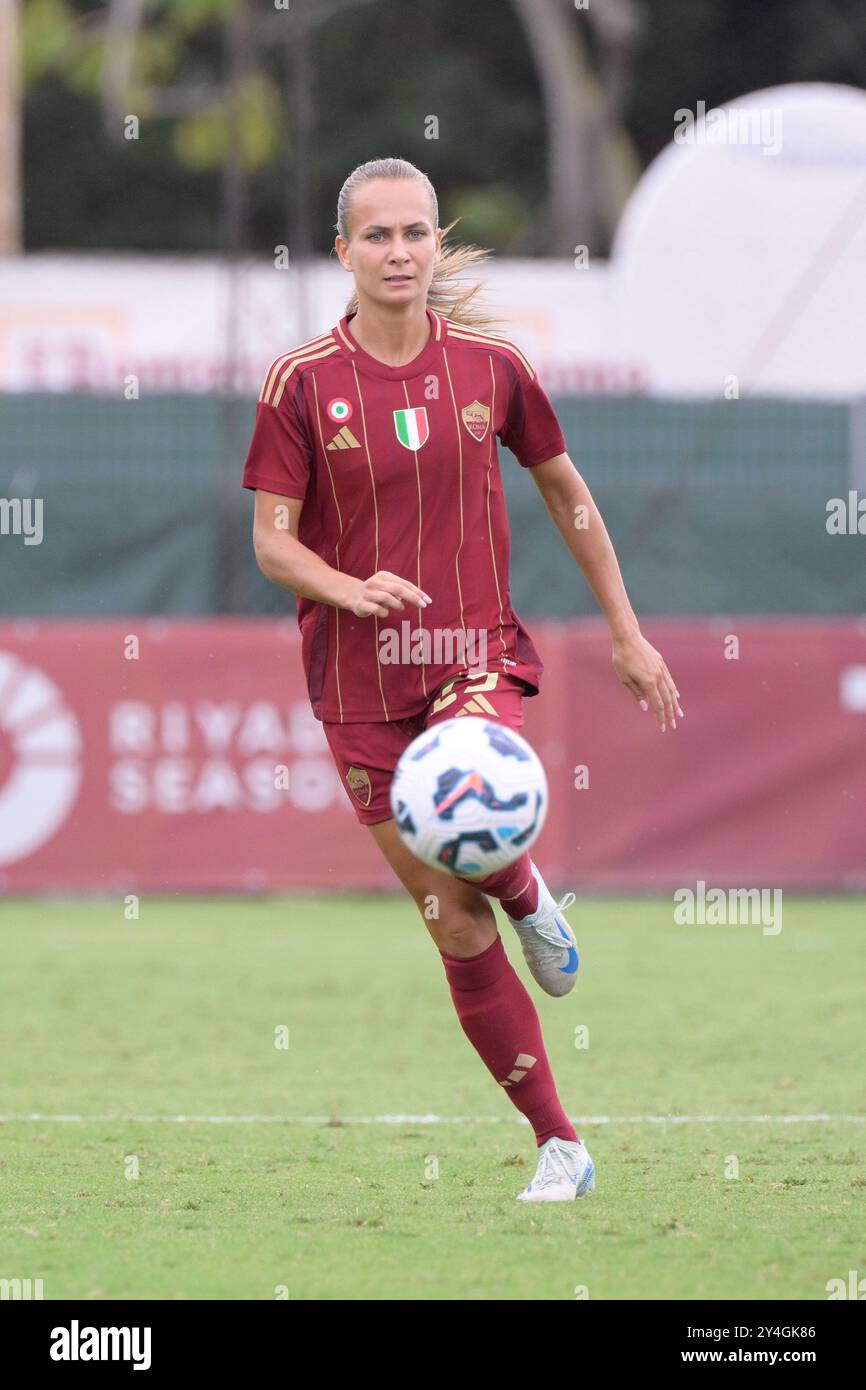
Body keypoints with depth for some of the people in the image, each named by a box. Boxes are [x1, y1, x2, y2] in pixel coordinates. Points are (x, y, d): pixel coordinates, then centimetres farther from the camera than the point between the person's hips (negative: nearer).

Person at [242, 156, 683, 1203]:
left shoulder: (491, 366, 1)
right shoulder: (301, 382, -4)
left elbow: (567, 496, 13)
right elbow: (272, 540, -3)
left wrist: (627, 633, 15)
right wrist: (350, 588, -24)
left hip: (476, 652, 0)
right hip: (358, 676, 0)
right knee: (456, 930, 1)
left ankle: (528, 895, 3)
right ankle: (559, 1147, 9)